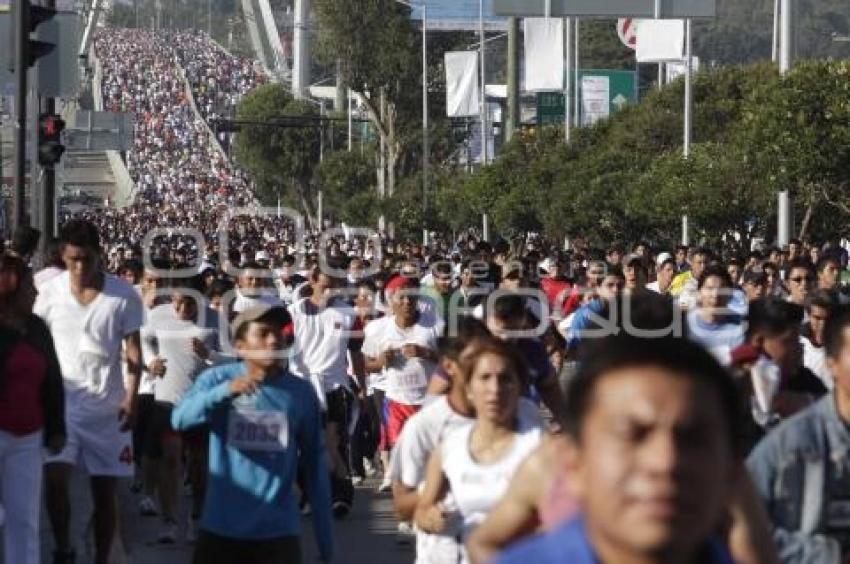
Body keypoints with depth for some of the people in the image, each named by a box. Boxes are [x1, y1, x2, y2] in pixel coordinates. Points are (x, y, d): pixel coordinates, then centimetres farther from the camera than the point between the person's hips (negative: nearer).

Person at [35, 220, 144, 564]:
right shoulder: (50, 293, -1)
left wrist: (131, 398, -14)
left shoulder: (124, 296, -4)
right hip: (63, 400, 0)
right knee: (55, 479, -16)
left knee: (105, 491, 5)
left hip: (107, 406, 0)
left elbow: (133, 350, -3)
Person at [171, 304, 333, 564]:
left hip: (278, 533, 1)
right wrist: (225, 391, -39)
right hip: (221, 528, -1)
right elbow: (180, 419, -22)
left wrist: (325, 541, 7)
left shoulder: (302, 393, 0)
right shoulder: (217, 378, -4)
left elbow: (314, 465, 7)